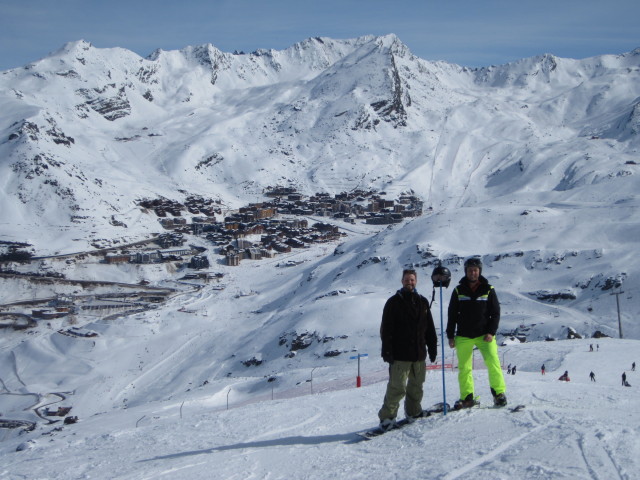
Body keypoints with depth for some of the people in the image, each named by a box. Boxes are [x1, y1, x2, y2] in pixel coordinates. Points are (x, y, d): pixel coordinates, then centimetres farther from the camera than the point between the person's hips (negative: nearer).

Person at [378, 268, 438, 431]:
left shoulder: (422, 302, 14)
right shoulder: (394, 302, -2)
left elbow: (429, 328, 18)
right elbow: (386, 329, -5)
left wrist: (432, 347, 14)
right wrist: (387, 351, -11)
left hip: (419, 353, 5)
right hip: (400, 355, -5)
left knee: (417, 386, 12)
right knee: (397, 388, -9)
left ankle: (413, 412, 28)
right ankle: (387, 417, -3)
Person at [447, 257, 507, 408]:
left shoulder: (488, 289, 2)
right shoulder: (459, 291, 4)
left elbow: (495, 313, 4)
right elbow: (452, 315, 8)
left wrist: (491, 332, -7)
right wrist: (450, 336, 4)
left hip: (484, 335, -1)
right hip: (463, 336, 2)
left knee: (493, 363, -16)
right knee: (464, 368, 2)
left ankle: (499, 393, -4)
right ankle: (467, 397, 12)